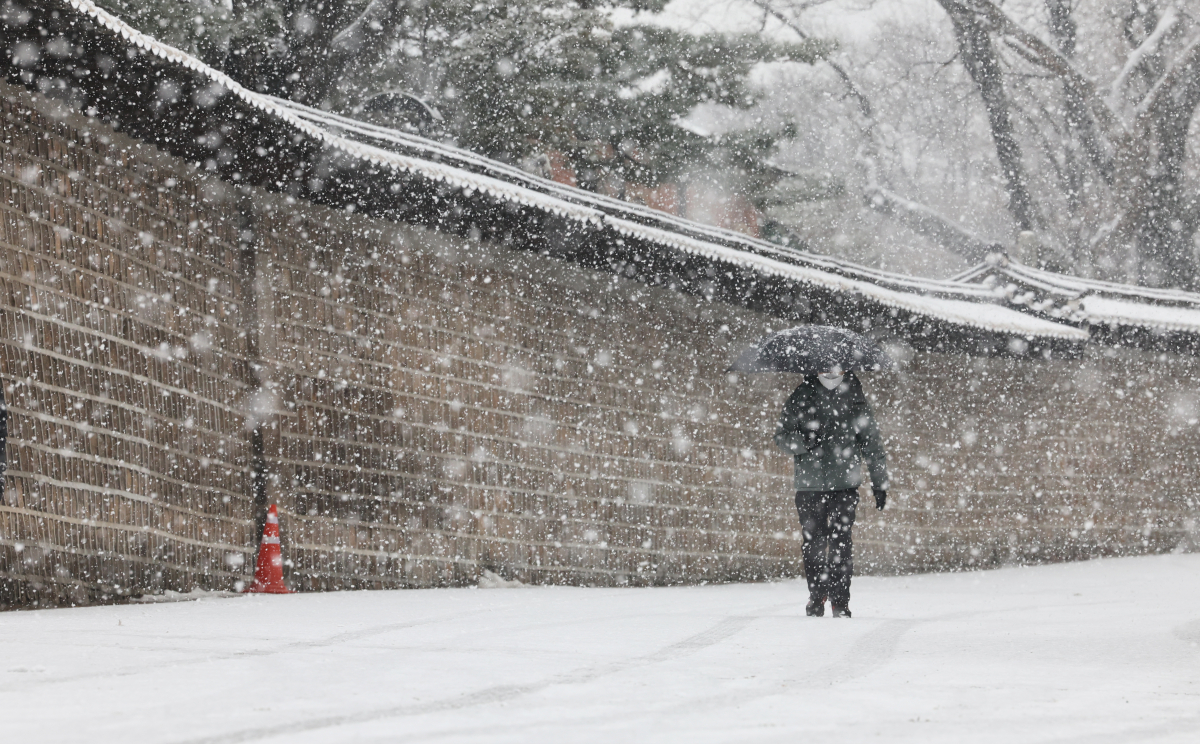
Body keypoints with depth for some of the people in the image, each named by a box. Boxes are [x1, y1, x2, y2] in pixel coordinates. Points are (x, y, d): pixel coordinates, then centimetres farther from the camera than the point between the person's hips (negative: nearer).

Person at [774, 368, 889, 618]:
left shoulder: (854, 400, 7)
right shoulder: (802, 398, 6)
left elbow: (872, 443, 12)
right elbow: (782, 435, 6)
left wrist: (880, 482, 10)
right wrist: (802, 441, -16)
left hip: (845, 485, -1)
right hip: (809, 483, 1)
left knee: (841, 542, -9)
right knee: (813, 543, 2)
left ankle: (840, 602, -6)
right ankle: (816, 600, 13)